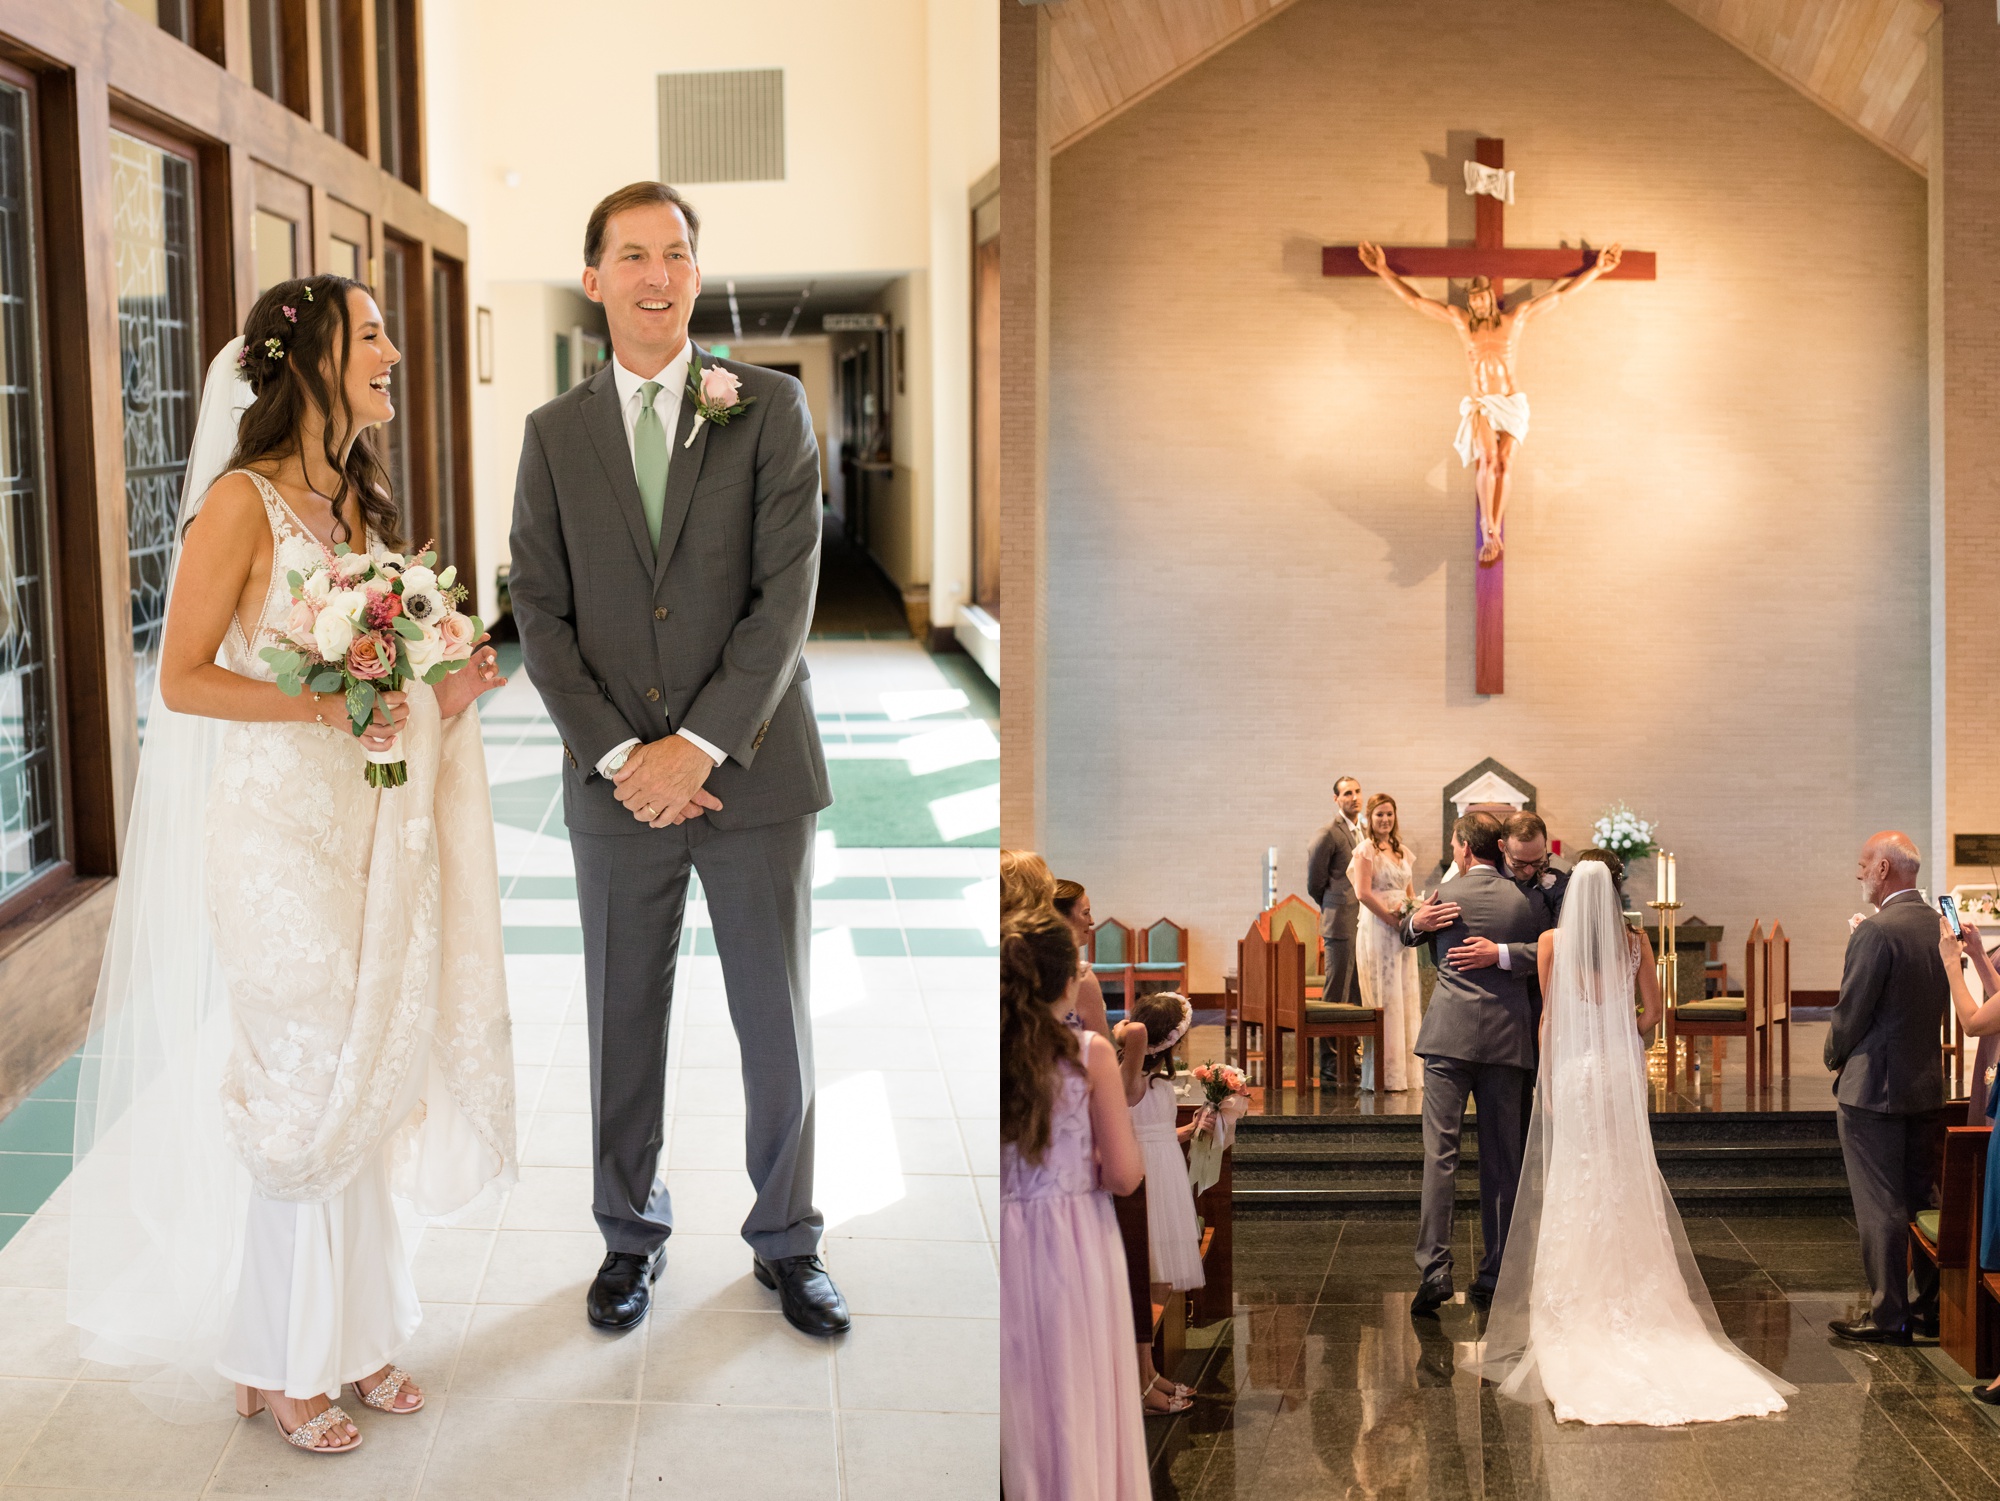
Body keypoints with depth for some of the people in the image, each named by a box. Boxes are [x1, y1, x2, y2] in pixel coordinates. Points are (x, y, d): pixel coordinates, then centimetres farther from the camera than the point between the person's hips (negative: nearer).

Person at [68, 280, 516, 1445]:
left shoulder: (364, 502, 12)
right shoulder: (244, 501, -11)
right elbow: (184, 679, -12)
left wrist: (439, 701, 0)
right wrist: (322, 705, -21)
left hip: (375, 820, 7)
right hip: (280, 819, -7)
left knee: (367, 1077, 11)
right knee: (302, 1091, 1)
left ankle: (351, 1329, 25)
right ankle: (280, 1361, 17)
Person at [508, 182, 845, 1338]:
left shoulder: (770, 409, -1)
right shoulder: (555, 434, 6)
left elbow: (789, 593, -8)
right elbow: (542, 617, 2)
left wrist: (698, 745, -15)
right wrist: (618, 755, -11)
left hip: (753, 769, -1)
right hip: (617, 785, 2)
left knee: (779, 1025, 8)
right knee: (625, 1023, 11)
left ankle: (787, 1240, 26)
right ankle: (631, 1235, 29)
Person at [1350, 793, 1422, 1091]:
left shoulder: (1401, 851, 16)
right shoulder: (1366, 849, -6)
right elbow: (1364, 892, -15)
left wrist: (1411, 912, 0)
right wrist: (1393, 918, -14)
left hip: (1402, 932, 7)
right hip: (1377, 930, -7)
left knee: (1406, 998, 7)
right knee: (1383, 1000, -7)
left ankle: (1404, 1069, 14)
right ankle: (1383, 1075, -3)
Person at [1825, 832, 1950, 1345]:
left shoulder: (1876, 932, -19)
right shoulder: (1941, 927, 5)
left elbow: (1851, 1013, -15)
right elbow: (1943, 1008, 12)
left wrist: (1835, 1058, 3)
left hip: (1872, 1087, -8)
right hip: (1926, 1084, 8)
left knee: (1880, 1207, -1)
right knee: (1920, 1201, 16)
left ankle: (1888, 1317, 4)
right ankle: (1932, 1307, 22)